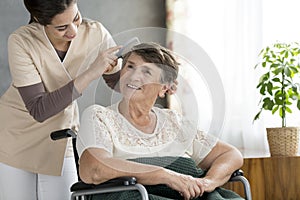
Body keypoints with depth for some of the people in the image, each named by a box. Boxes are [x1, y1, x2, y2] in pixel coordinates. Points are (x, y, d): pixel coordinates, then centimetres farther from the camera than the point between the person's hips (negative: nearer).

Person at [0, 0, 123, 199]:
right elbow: (38, 110, -30)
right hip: (16, 135, -2)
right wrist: (89, 74, -36)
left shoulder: (95, 34, -18)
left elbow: (117, 79, 1)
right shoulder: (21, 41, -25)